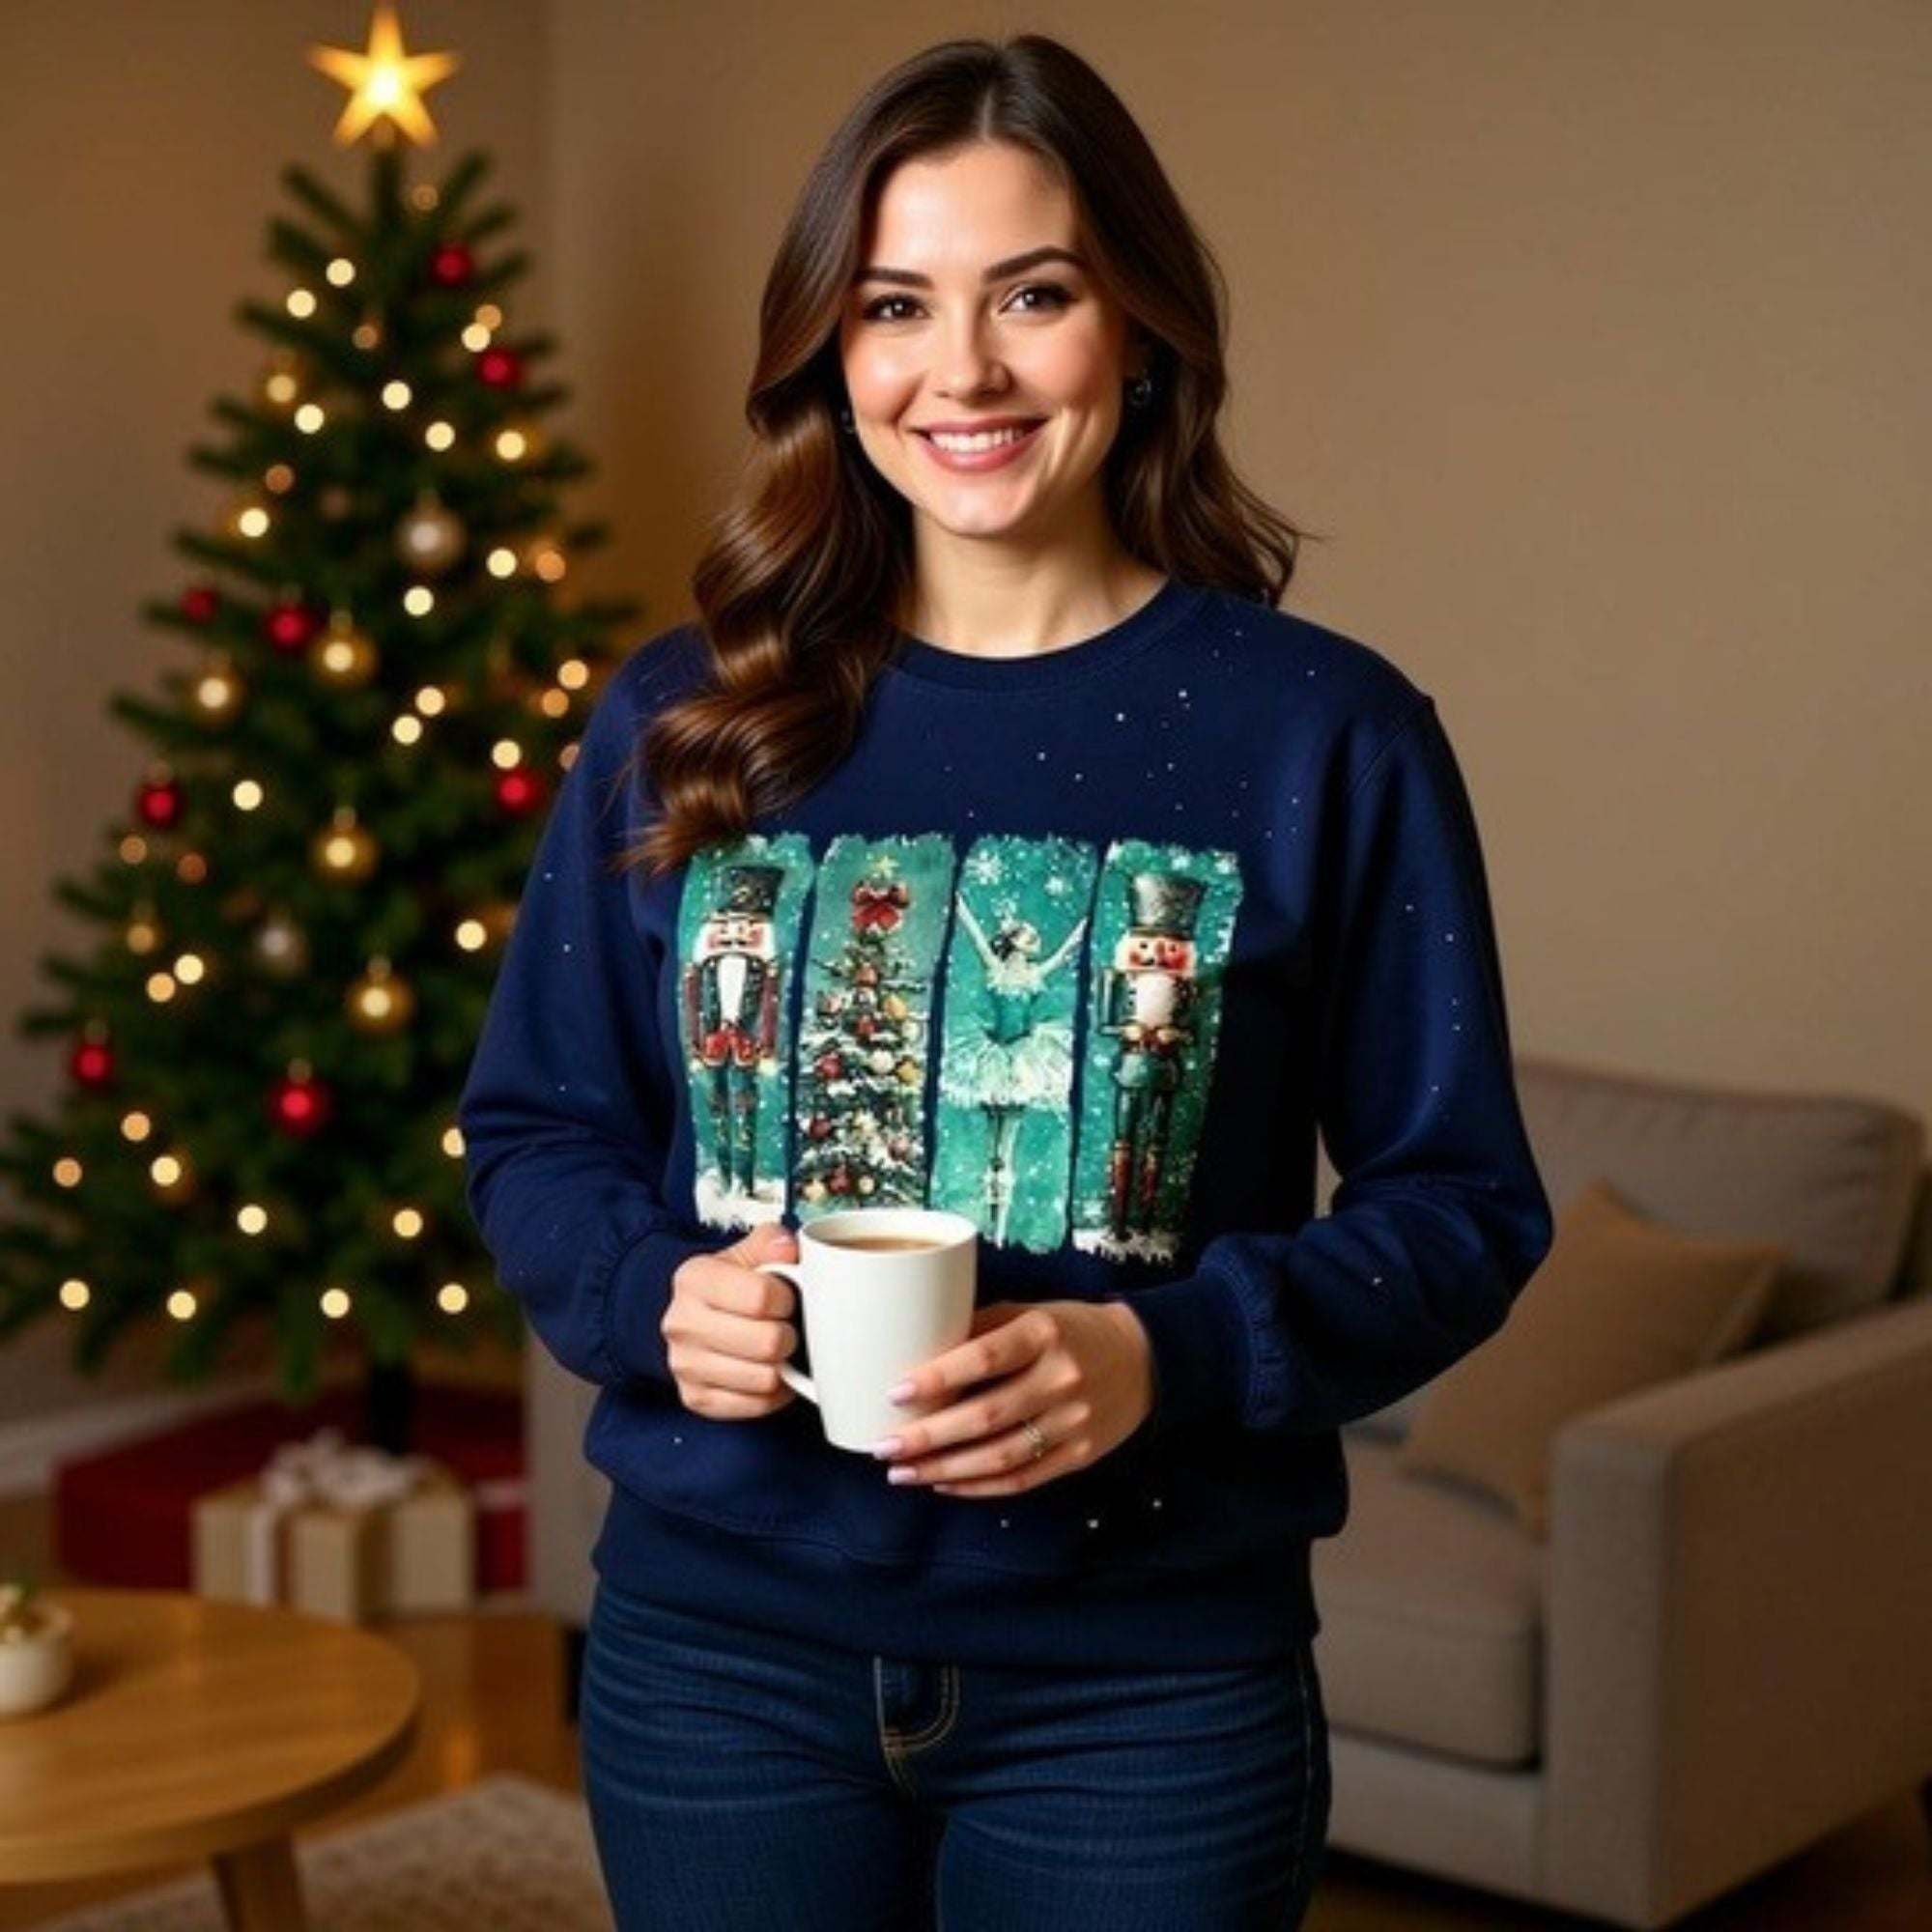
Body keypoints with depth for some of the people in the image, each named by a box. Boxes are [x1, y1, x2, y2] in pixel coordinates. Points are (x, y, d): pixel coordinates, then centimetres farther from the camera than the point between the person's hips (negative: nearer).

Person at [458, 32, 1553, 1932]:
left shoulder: (1326, 732, -6)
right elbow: (531, 1130, 8)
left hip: (1145, 1681, -2)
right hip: (717, 1642, 2)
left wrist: (1170, 1352, -20)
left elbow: (1459, 1202, -4)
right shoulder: (683, 723, 1)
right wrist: (657, 1291, -13)